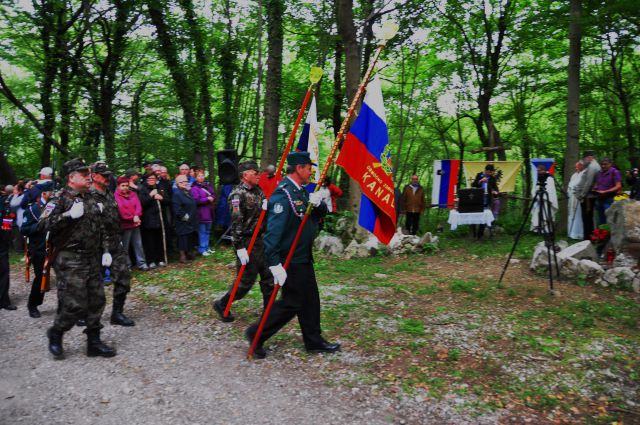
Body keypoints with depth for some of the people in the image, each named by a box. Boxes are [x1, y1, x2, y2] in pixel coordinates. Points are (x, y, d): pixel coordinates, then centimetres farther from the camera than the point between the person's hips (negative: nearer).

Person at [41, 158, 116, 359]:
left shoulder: (91, 199, 15)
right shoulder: (60, 198, -6)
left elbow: (100, 228, 20)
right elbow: (44, 224, -16)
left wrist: (105, 251, 12)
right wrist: (70, 215, -23)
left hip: (92, 259, 7)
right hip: (70, 260, -7)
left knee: (96, 300, 7)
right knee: (74, 304, -7)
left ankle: (94, 342, 18)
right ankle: (55, 333, 20)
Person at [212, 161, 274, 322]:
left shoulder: (258, 190, 9)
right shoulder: (238, 194, -17)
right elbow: (236, 223, -21)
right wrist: (240, 248, -23)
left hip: (260, 240, 8)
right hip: (246, 242, -8)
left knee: (268, 276, 12)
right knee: (246, 280, 0)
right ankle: (221, 305, 20)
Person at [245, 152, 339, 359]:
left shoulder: (301, 191, 8)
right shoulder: (283, 194, -22)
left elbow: (321, 214, 11)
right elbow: (273, 232, -28)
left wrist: (318, 203, -13)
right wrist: (275, 265, -31)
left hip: (304, 258, 10)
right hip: (291, 262, -10)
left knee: (310, 300, 16)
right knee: (291, 303, -1)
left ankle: (314, 341, 29)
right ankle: (256, 334, 14)